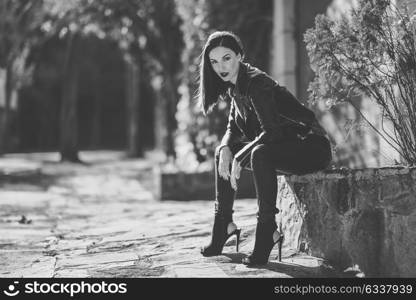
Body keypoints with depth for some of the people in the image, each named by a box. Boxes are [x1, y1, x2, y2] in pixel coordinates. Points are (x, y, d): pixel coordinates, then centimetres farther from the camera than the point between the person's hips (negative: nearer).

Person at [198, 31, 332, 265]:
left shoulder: (256, 83, -21)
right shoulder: (235, 86, 7)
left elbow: (271, 131, -27)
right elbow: (234, 128, 13)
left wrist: (239, 159, -22)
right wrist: (227, 148, -8)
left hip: (312, 147, -10)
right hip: (283, 147, 10)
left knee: (260, 154, -36)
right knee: (223, 152, 10)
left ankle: (268, 230, -30)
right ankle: (224, 225, 12)